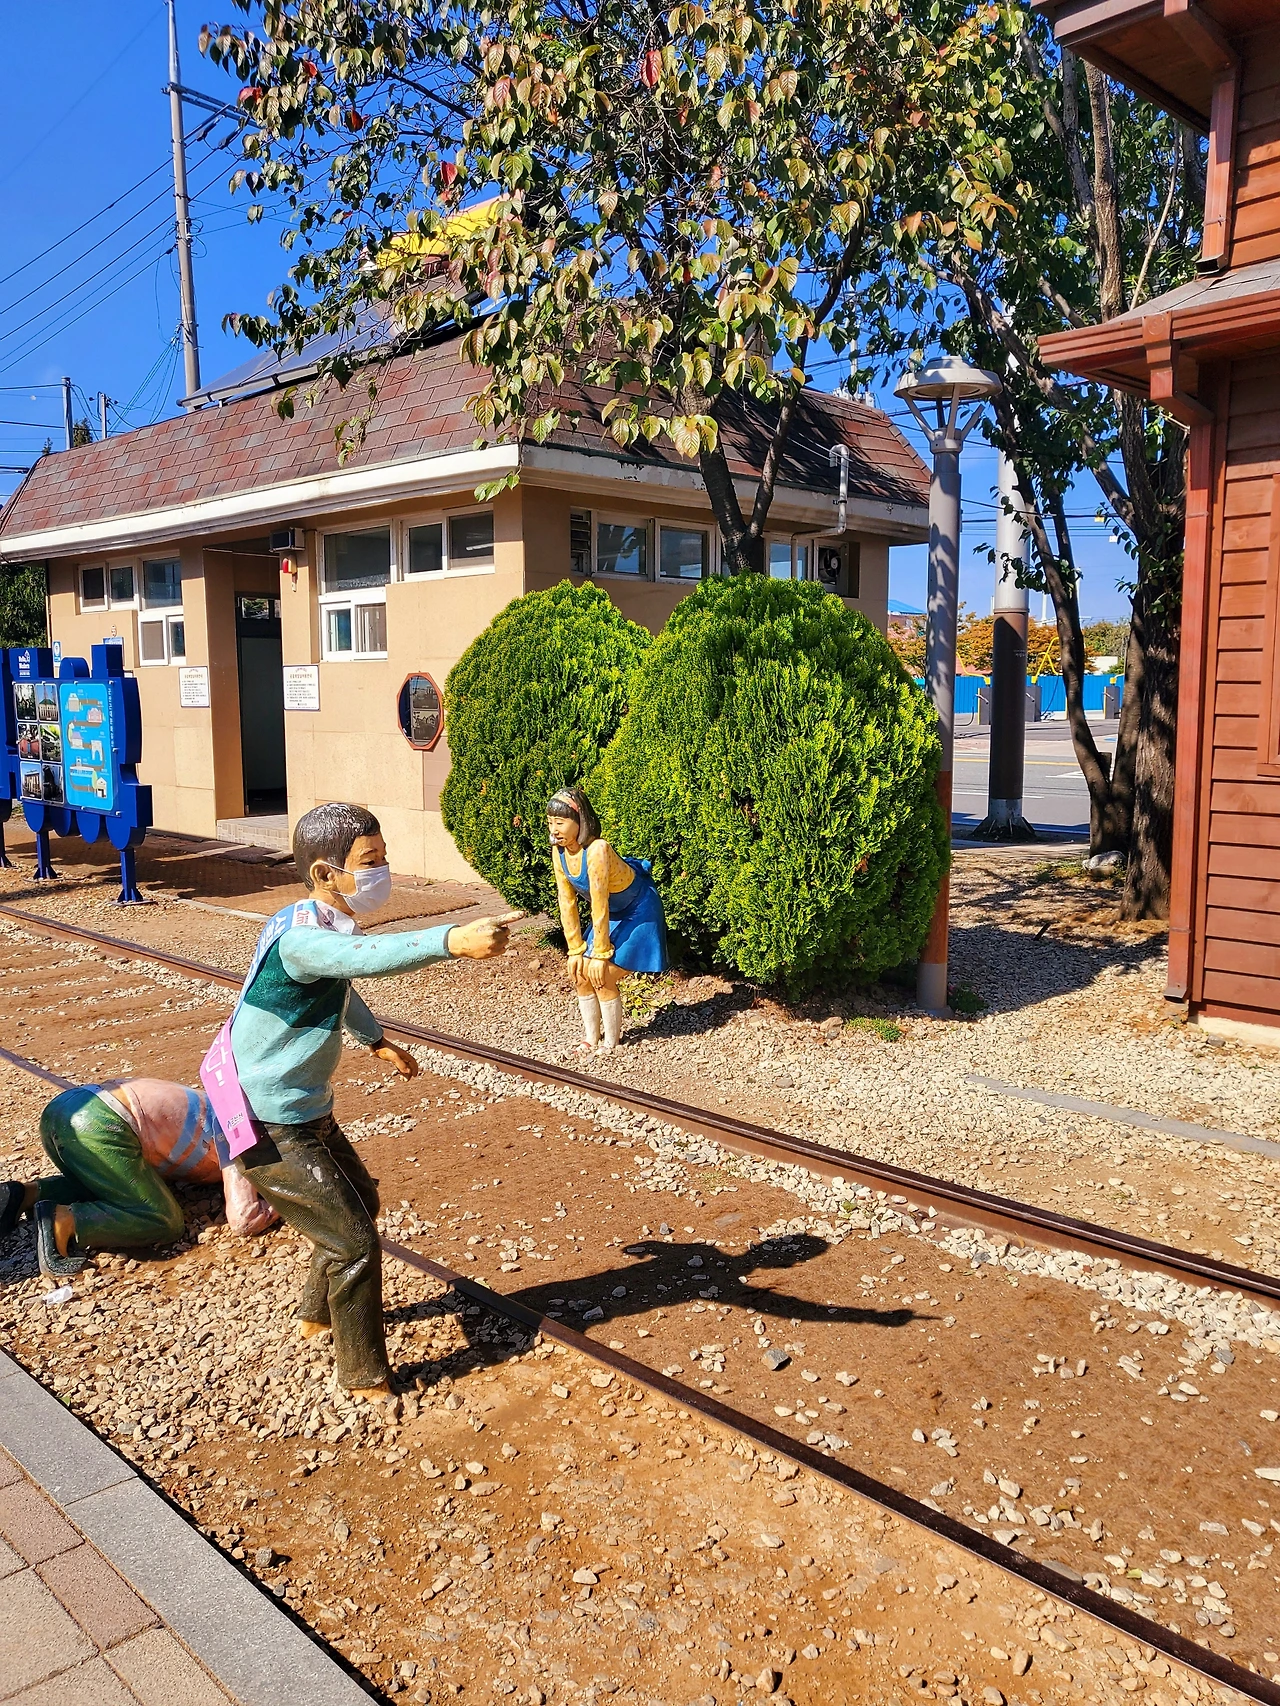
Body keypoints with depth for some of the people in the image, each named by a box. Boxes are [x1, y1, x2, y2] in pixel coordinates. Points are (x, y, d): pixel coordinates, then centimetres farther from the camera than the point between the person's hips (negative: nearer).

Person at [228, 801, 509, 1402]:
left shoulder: (329, 925, 0)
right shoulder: (298, 937, -30)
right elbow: (364, 957, -53)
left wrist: (376, 1040, 29)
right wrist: (454, 940, -65)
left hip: (308, 1110, 10)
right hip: (270, 1127, -10)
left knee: (360, 1202, 25)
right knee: (353, 1240, -3)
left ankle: (318, 1313, 48)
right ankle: (366, 1375, 17)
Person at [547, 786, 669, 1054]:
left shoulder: (596, 850, -36)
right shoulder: (559, 851, -13)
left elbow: (599, 906, -30)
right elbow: (567, 902, -7)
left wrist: (601, 954, -23)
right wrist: (576, 950, -5)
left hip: (638, 912, -7)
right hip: (612, 914, 7)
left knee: (603, 977, -11)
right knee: (580, 974, 4)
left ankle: (611, 1043, 9)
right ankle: (592, 1038, 23)